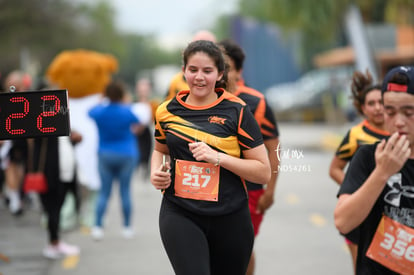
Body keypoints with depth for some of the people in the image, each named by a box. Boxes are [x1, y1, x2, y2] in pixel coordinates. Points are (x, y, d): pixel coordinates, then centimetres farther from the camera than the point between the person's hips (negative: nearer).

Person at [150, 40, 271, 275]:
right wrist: (156, 171, 4)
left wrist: (218, 157, -18)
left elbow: (264, 172, -6)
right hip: (178, 214, 0)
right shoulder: (167, 111, 5)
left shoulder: (236, 111, -5)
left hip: (229, 218, 0)